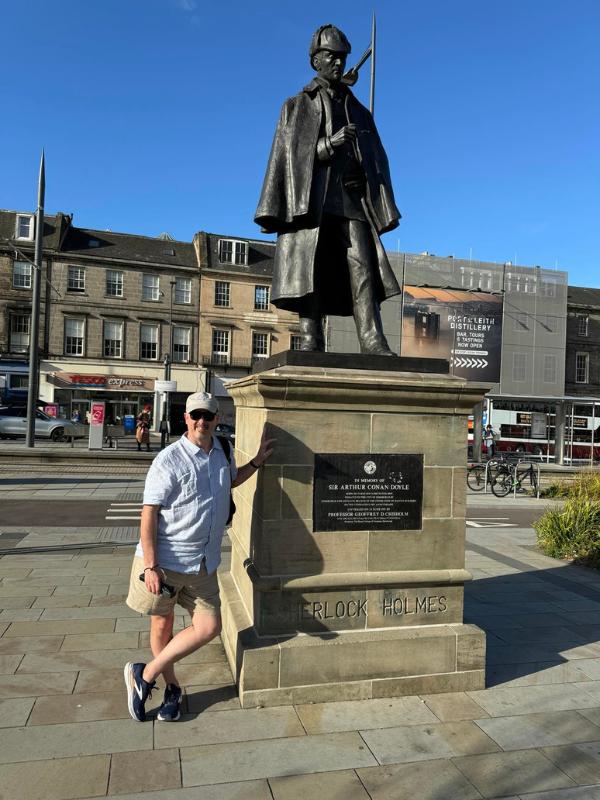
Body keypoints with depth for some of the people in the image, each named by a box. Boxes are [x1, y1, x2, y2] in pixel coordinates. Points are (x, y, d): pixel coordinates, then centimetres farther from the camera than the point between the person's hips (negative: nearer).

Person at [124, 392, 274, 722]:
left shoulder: (223, 453, 6)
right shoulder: (169, 460, -13)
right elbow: (149, 514, -14)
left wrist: (257, 461, 16)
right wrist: (150, 566, -19)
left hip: (203, 562, 5)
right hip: (164, 560, -5)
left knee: (208, 627, 2)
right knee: (162, 625, 11)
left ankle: (146, 674, 18)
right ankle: (172, 687, 35)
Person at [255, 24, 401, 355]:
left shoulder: (358, 112, 27)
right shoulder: (296, 106, 20)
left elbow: (377, 161, 18)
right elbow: (288, 153, 5)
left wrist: (384, 208, 4)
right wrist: (329, 144, -11)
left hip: (352, 199, 2)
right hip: (309, 200, -2)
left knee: (362, 267, -14)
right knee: (308, 269, -12)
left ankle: (373, 342, -23)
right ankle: (310, 341, -13)